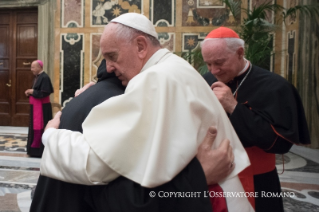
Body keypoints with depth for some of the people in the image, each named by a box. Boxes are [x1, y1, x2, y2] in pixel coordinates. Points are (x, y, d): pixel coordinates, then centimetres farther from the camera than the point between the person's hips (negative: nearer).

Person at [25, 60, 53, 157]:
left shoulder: (44, 77, -17)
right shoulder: (37, 77, 13)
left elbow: (43, 93, -23)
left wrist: (32, 91, -13)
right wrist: (29, 92, 1)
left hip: (42, 108, -10)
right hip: (36, 107, 10)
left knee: (40, 128, -4)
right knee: (35, 127, 14)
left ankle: (40, 150, 6)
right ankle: (34, 149, 24)